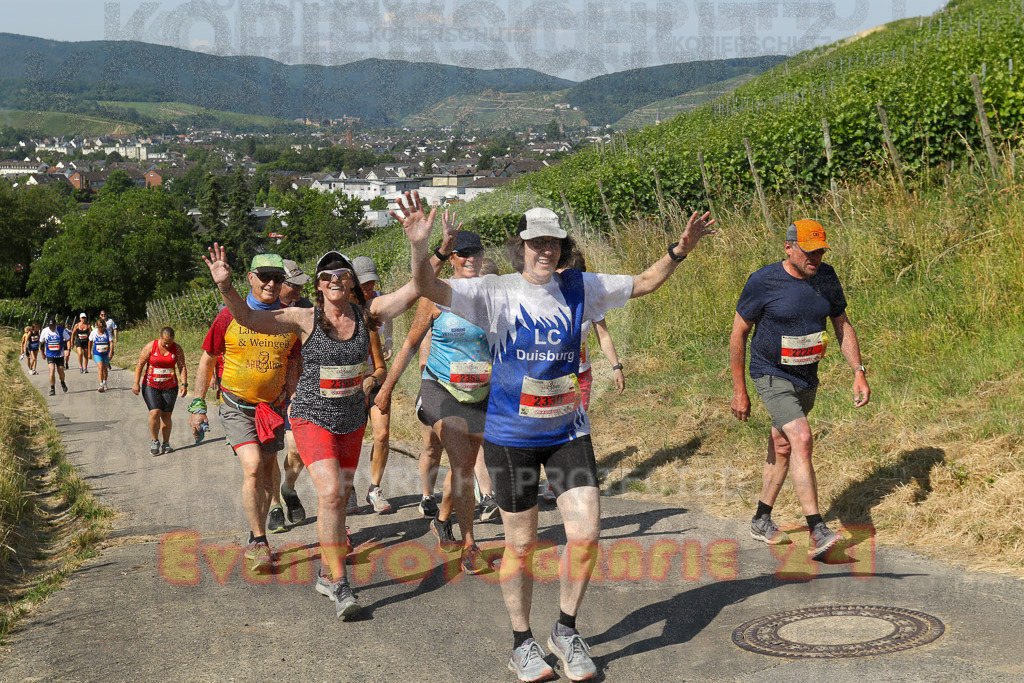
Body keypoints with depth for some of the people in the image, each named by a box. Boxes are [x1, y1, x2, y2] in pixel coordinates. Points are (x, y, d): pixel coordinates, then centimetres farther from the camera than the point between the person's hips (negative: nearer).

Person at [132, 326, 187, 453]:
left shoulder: (177, 349, -1)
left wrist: (184, 384, -7)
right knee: (155, 413, -16)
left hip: (170, 387, 2)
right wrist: (136, 383, -8)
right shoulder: (150, 347, -7)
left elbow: (182, 367, 2)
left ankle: (166, 443, 13)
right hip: (151, 386, -2)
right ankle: (154, 441, 2)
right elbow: (140, 364, -3)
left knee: (166, 415, 2)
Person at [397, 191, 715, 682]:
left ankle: (566, 631, 19)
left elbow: (644, 283, 14)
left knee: (586, 533, -4)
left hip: (568, 432, 3)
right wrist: (419, 245, -40)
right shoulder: (497, 293, -11)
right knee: (521, 544, 7)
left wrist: (679, 251, 0)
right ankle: (522, 643, 26)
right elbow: (428, 289, -23)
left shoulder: (580, 288, 1)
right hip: (511, 436, -3)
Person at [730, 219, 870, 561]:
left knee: (783, 447, 16)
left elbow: (842, 325, 9)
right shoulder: (763, 282, -17)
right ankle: (817, 532, -26)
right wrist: (739, 391, -11)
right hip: (771, 376, -6)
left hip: (806, 379, 6)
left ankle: (761, 520, 32)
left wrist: (859, 372, 0)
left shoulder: (826, 277, -2)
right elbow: (738, 334, -10)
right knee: (801, 439, -22)